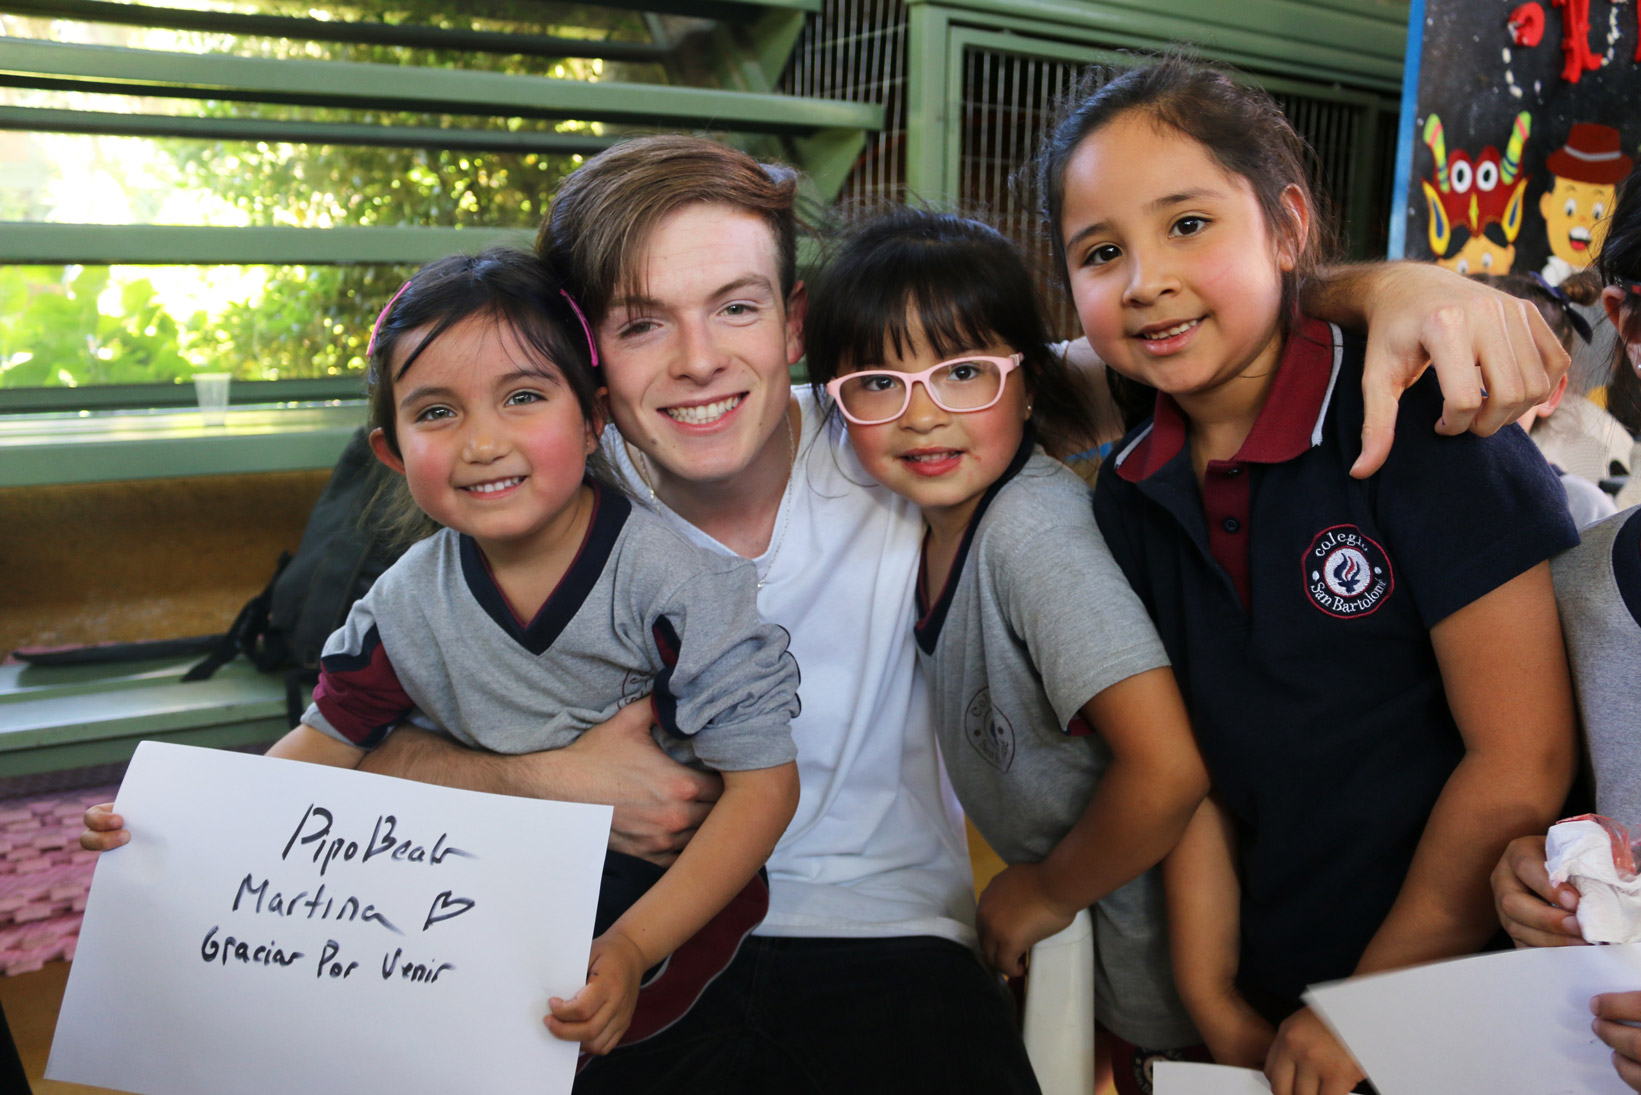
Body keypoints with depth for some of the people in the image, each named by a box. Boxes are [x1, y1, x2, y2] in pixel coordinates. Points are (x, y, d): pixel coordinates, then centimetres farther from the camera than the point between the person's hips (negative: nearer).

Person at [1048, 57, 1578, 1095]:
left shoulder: (1418, 418, -18)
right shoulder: (1128, 496, -3)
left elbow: (1522, 763, -18)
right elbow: (1185, 765, 1)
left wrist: (1370, 1005, -12)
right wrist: (1214, 1002, -4)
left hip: (1464, 978, -4)